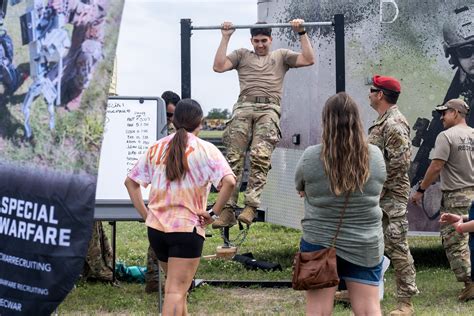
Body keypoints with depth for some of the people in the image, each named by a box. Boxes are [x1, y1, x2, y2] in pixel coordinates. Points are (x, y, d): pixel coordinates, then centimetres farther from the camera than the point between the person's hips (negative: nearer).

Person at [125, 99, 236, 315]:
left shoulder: (156, 148, 8)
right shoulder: (205, 150, -6)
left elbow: (130, 182, 10)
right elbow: (229, 182, -20)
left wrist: (145, 214, 10)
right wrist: (214, 213, -11)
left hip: (156, 226, 5)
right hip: (188, 228, -5)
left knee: (175, 286, 22)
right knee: (176, 291, -5)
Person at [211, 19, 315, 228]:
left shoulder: (281, 56, 25)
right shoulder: (242, 55, 26)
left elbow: (309, 60, 13)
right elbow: (219, 66, 11)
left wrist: (302, 33, 10)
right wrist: (225, 38, 11)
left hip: (269, 109, -1)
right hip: (244, 107, 1)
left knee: (260, 158, -23)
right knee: (233, 159, -13)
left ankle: (251, 206, -28)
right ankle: (228, 209, -16)